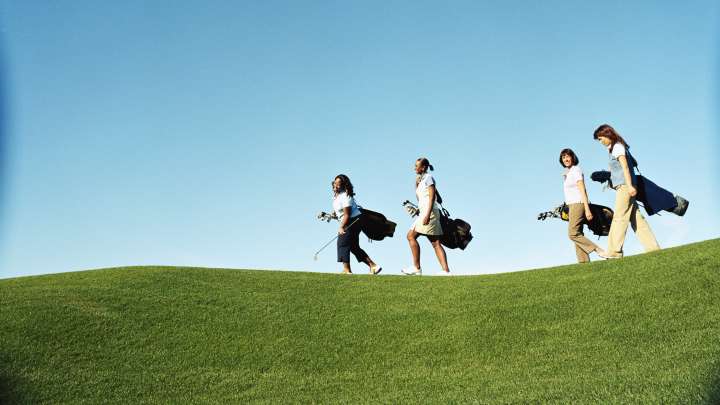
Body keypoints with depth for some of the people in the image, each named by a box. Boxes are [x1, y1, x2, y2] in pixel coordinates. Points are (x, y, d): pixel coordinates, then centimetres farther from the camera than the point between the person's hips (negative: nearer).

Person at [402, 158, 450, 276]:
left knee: (411, 236, -7)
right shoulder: (421, 179, 22)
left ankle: (416, 268, -7)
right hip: (424, 212, 9)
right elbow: (420, 199, 26)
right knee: (436, 243, 2)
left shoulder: (428, 177, -4)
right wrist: (416, 184, 17)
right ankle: (446, 270, -5)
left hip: (429, 211, -9)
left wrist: (428, 214, -23)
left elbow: (432, 197, -14)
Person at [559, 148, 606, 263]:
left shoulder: (576, 170, -7)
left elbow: (583, 191, -14)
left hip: (578, 204, -9)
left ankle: (599, 250, -17)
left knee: (573, 234, -17)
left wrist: (587, 209, -20)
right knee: (577, 234, 2)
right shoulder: (567, 173, 19)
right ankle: (584, 260, -3)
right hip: (572, 205, 9)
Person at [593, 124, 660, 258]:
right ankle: (652, 247, 6)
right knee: (636, 218, 7)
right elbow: (634, 162, 26)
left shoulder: (617, 147, -5)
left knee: (619, 217, -12)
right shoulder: (617, 147, 21)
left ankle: (614, 251, -15)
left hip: (624, 186, -9)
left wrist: (629, 185, -24)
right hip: (625, 187, 9)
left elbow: (625, 166, -16)